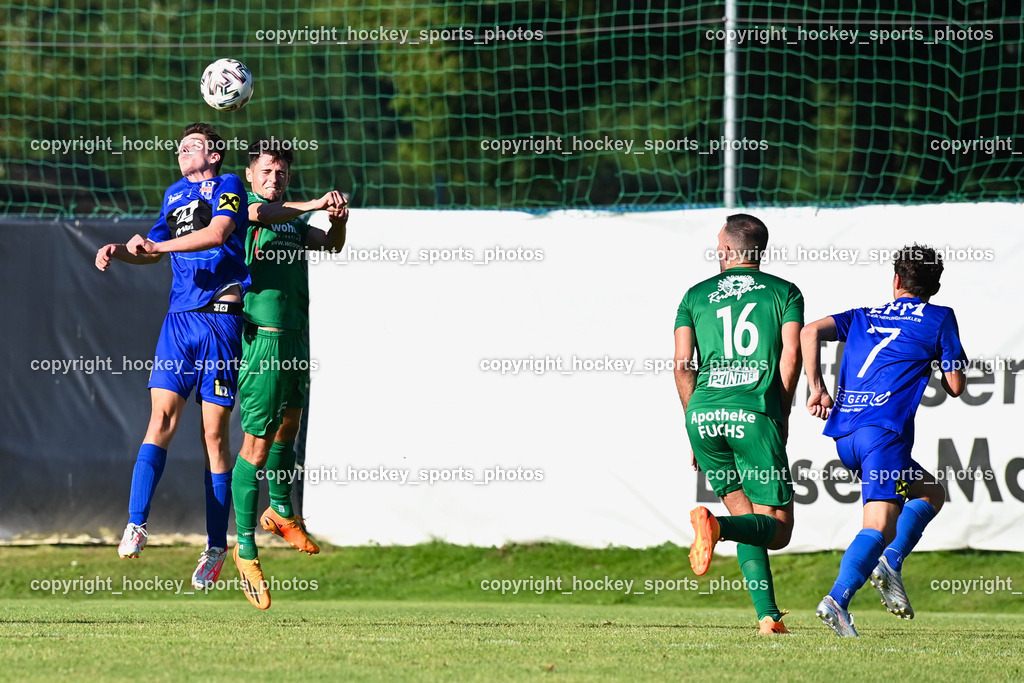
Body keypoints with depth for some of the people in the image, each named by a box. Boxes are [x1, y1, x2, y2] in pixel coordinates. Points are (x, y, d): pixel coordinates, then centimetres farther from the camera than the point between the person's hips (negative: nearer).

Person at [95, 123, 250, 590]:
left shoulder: (227, 186, 1)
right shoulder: (174, 195, 20)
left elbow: (218, 232, -18)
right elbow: (154, 251, 30)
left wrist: (157, 244, -19)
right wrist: (121, 252, 9)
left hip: (220, 318, -5)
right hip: (179, 319, 5)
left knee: (214, 432, -2)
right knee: (163, 416, -11)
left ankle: (216, 546, 6)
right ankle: (136, 525, -18)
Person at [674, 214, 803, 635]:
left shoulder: (696, 295, 16)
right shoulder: (785, 292, 12)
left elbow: (682, 365, 9)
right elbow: (791, 355, -1)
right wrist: (781, 417, 10)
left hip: (703, 415, 3)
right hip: (755, 412, -3)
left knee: (745, 514, 16)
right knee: (777, 529, 0)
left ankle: (768, 616, 4)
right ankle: (716, 526, -32)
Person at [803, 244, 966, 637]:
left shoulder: (864, 317, 23)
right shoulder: (940, 319, 10)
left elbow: (811, 332, 8)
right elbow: (955, 386, 9)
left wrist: (816, 388, 6)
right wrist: (942, 367, 31)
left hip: (844, 435, 6)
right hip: (884, 432, -6)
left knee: (931, 494, 22)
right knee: (879, 527, -12)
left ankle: (890, 562, 3)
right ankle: (837, 600, -31)